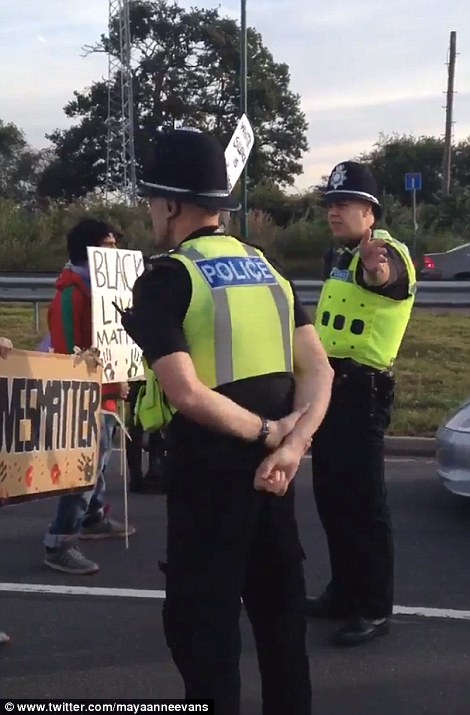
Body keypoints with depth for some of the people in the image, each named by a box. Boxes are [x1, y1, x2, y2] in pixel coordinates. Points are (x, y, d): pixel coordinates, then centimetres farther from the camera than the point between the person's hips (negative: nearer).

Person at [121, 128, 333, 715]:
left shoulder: (166, 278, -12)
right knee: (278, 604, 19)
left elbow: (188, 394, -23)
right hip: (270, 467, 7)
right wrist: (291, 445, -9)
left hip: (210, 469, -7)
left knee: (199, 618, 6)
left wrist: (266, 432, -12)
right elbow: (319, 370, 2)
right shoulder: (267, 269, 10)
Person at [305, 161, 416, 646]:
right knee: (330, 495, 14)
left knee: (363, 499, -5)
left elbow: (383, 277, -41)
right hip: (330, 385, 9)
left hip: (362, 390, -9)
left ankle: (375, 607, 6)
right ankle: (344, 591, 27)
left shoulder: (387, 254, -14)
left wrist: (377, 269, -63)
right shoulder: (338, 255, 13)